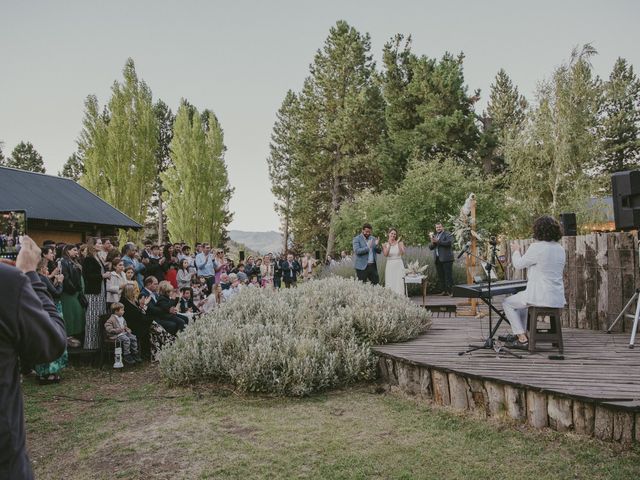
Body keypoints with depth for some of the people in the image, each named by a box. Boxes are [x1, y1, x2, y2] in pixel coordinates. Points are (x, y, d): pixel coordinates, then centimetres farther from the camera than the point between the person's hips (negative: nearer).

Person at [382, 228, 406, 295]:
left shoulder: (400, 243, 3)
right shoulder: (385, 245, 7)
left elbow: (402, 253, -12)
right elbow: (385, 254, -10)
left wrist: (398, 243, -18)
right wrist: (389, 244, -14)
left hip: (399, 265, -1)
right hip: (389, 266, 1)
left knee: (399, 284, -5)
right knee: (390, 286, 0)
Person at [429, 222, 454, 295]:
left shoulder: (448, 235, 2)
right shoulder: (434, 236, 23)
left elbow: (449, 243, -16)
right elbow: (430, 247, 18)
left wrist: (438, 241, -16)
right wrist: (432, 242, -4)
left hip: (446, 259, -6)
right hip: (437, 259, 6)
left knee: (448, 275, -7)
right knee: (440, 276, 5)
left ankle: (449, 291, -6)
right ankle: (443, 291, 8)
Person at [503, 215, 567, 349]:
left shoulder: (537, 247, -16)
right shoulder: (560, 249, 8)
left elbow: (518, 264, -5)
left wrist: (516, 251, 15)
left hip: (541, 297, -8)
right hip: (558, 299, 8)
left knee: (507, 303, 12)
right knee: (524, 303, 34)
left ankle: (522, 339, 7)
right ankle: (521, 333, 36)